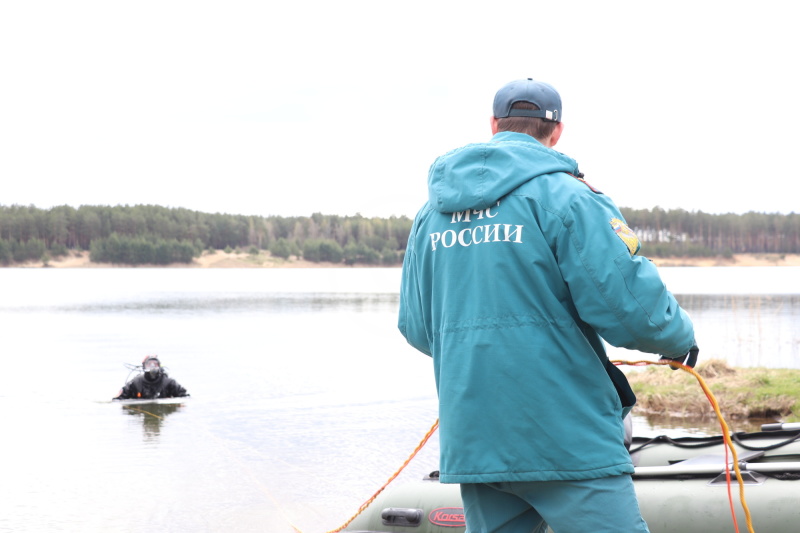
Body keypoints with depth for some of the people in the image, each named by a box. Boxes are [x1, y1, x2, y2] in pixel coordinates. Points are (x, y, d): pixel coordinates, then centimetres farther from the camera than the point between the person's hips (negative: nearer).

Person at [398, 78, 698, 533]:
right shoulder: (564, 196, -8)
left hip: (471, 443, 6)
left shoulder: (431, 212, 11)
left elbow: (417, 329, 15)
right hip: (567, 440, -6)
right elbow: (631, 307, -14)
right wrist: (682, 339, 7)